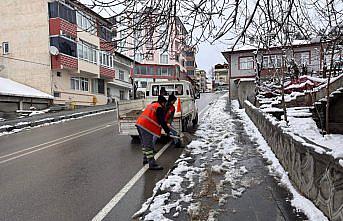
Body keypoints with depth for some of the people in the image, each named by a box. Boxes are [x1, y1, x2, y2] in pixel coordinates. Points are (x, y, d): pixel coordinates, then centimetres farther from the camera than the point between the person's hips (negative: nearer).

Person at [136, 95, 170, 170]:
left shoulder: (151, 105, 24)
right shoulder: (159, 108, -6)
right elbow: (162, 121, -11)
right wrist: (167, 131, -3)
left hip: (139, 124, 10)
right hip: (146, 127, -10)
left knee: (144, 143, 22)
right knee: (148, 145, -10)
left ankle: (145, 159, 35)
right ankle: (152, 164, -8)